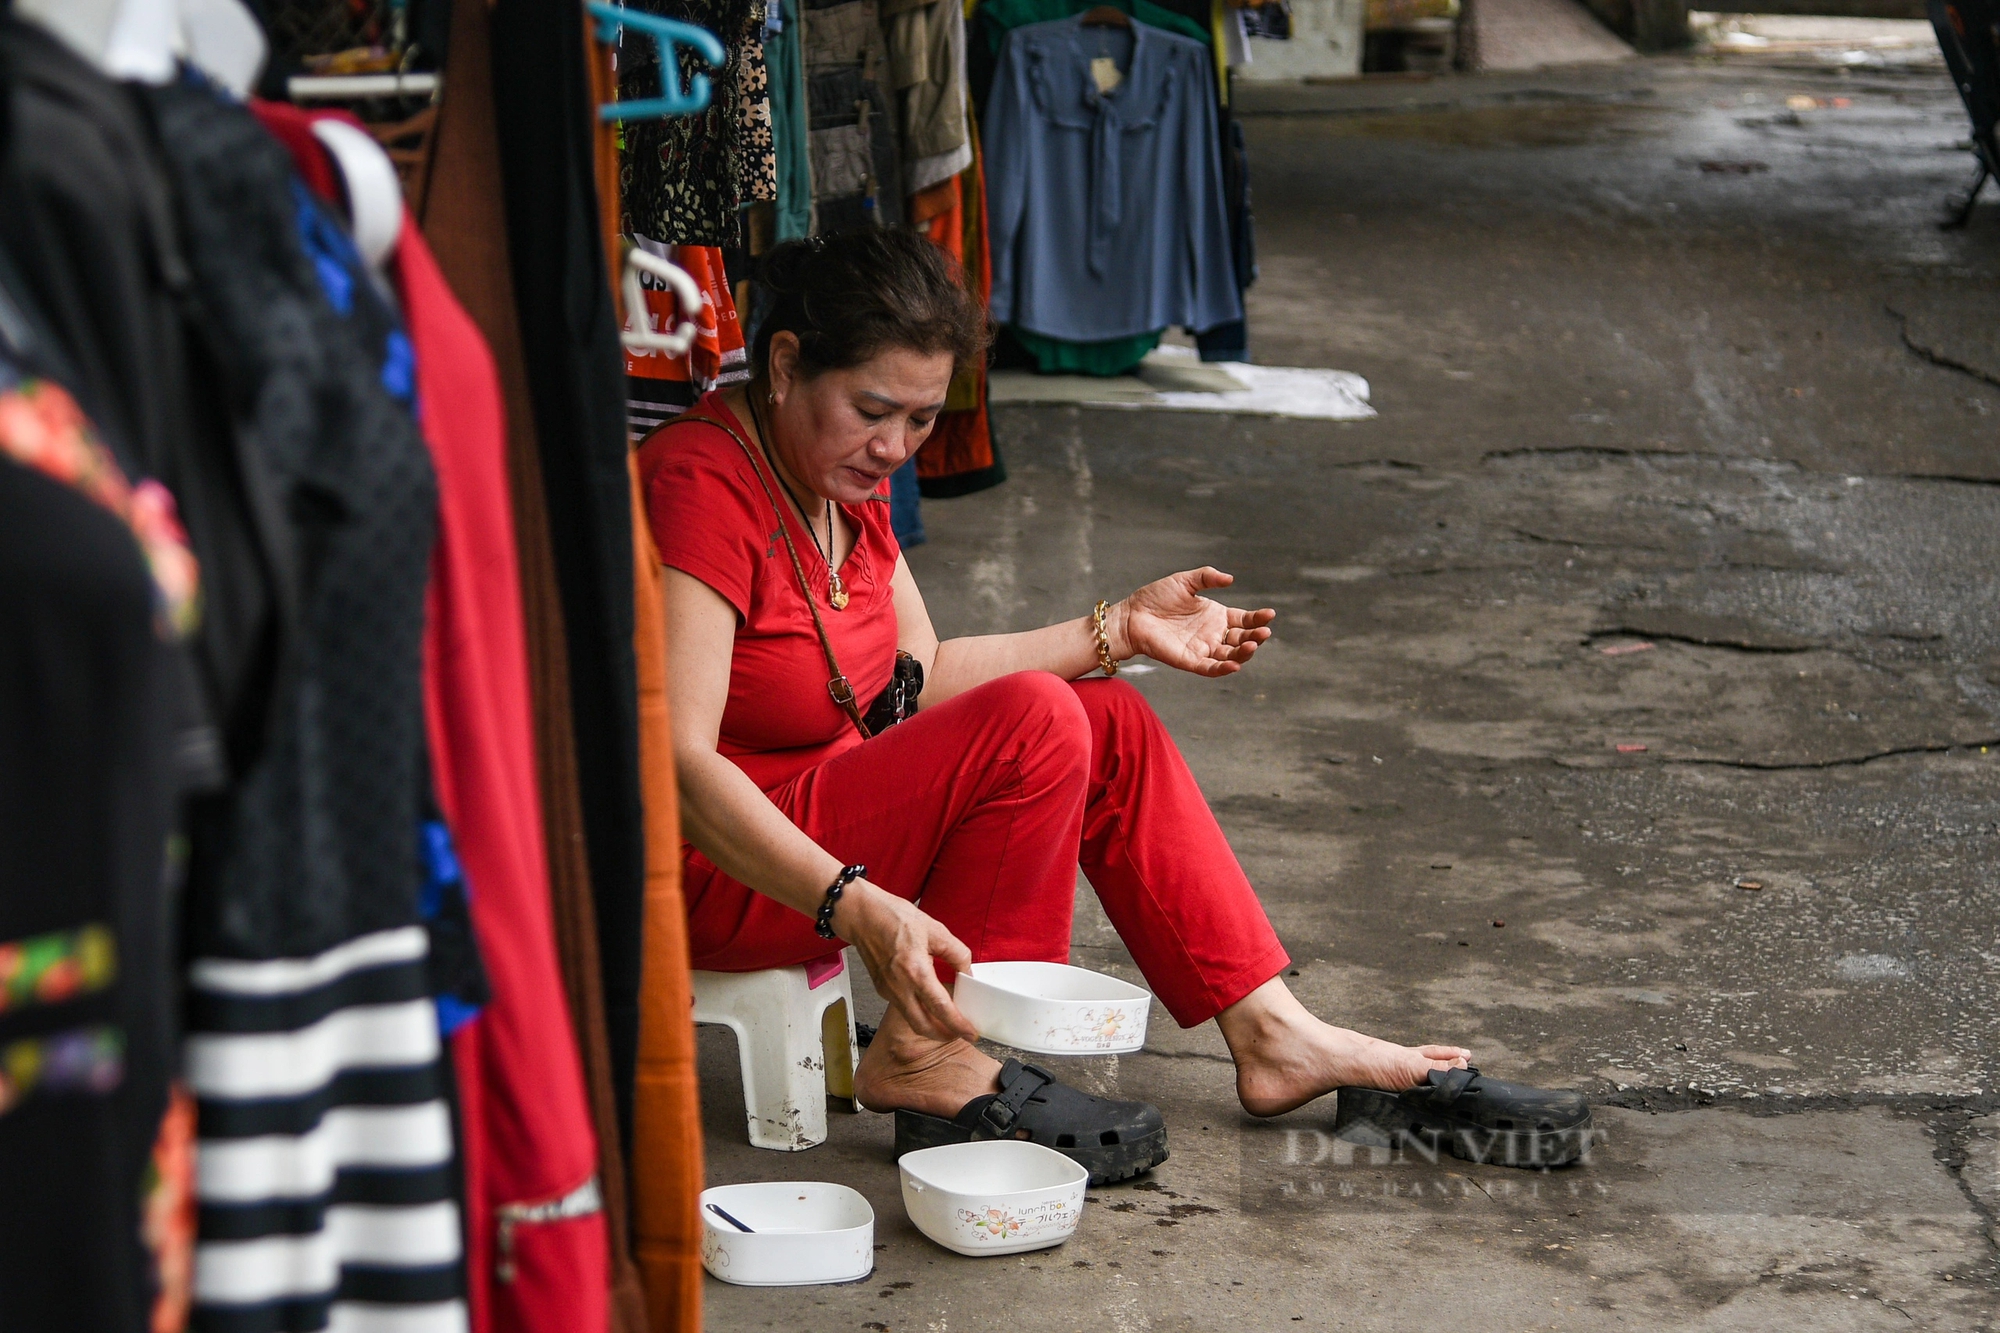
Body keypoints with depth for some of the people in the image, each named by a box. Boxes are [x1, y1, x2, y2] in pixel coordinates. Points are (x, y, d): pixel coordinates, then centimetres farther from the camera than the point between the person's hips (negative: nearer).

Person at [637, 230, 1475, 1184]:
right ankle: (931, 1062, -17)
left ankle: (1272, 1034, 4)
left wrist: (1117, 630, 7)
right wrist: (856, 906, -41)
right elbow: (678, 767, -31)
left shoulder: (843, 474, 6)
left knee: (1109, 724, 4)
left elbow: (919, 676, 13)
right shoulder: (703, 487, -23)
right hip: (721, 866, -10)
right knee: (1035, 722, -24)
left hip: (830, 801, 10)